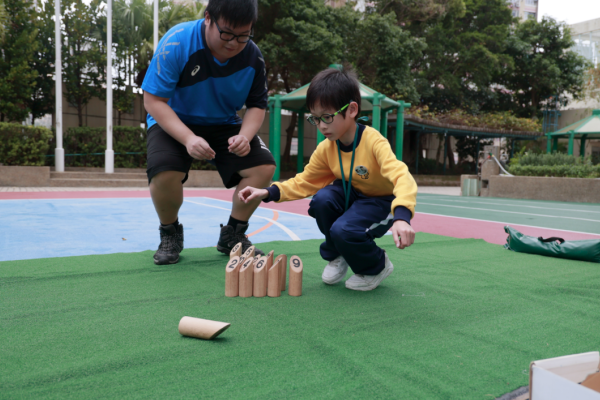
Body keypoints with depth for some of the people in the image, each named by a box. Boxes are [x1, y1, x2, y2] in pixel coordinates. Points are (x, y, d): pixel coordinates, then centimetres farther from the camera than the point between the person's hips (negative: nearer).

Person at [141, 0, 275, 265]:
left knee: (264, 166, -19)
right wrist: (188, 138, -37)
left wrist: (245, 135, -24)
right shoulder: (176, 42, -22)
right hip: (174, 122, -3)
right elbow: (153, 100, -22)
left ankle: (232, 235, 5)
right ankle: (170, 233, 2)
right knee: (163, 172, -32)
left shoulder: (253, 56, -12)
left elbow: (257, 104, -1)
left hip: (223, 124, 3)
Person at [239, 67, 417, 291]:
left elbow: (402, 178, -42)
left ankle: (376, 267, 3)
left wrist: (402, 217, -61)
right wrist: (268, 193, -15)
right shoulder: (326, 149, -10)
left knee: (343, 230, -30)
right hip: (350, 194, 6)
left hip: (381, 202, -6)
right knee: (322, 200, -25)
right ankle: (335, 256, 3)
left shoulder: (374, 142, -29)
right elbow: (305, 182, 0)